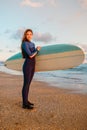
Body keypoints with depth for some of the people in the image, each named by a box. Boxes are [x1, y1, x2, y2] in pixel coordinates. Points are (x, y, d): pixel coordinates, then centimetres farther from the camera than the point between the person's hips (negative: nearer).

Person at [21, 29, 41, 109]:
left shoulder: (32, 44, 15)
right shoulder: (24, 43, -10)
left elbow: (34, 54, 13)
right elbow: (30, 55, -17)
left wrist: (36, 50, -6)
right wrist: (37, 50, -3)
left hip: (32, 65, 8)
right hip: (27, 65, -8)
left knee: (28, 84, 12)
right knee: (26, 84, -6)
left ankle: (26, 101, 22)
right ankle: (24, 104, 0)